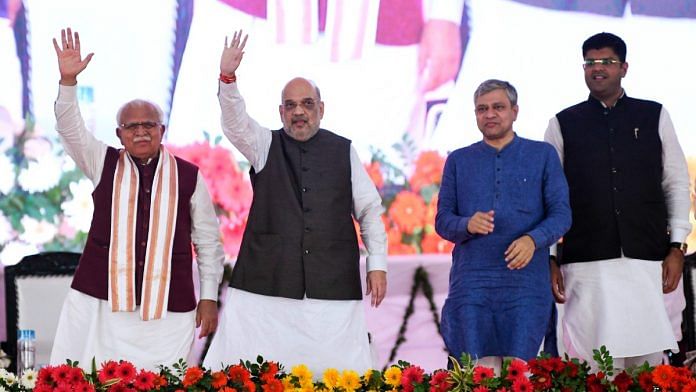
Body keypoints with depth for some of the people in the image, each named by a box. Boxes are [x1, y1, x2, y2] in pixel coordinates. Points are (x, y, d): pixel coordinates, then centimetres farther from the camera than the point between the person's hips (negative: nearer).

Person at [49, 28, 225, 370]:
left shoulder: (188, 176, 7)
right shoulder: (104, 164, 10)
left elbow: (208, 241, 10)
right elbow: (70, 129, -4)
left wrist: (209, 297, 5)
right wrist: (68, 79, -19)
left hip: (169, 306, -1)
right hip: (101, 300, 1)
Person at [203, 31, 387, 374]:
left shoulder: (343, 150, 11)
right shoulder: (265, 146, 10)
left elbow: (369, 210, 13)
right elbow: (234, 123, -9)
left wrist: (377, 265, 5)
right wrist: (227, 77, -27)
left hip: (334, 282, 0)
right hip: (268, 280, 0)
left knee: (336, 368, -4)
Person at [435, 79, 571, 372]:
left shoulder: (543, 155, 9)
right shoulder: (458, 161, 14)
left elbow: (561, 213, 2)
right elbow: (442, 220, 10)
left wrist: (533, 239, -17)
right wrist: (467, 225, -13)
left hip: (526, 281, -1)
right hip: (471, 280, 1)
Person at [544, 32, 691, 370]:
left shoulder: (654, 117, 10)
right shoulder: (563, 124, 8)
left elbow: (677, 183, 10)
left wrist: (677, 247, 3)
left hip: (647, 259, 1)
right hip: (586, 263, -1)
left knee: (647, 359, -2)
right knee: (591, 362, -6)